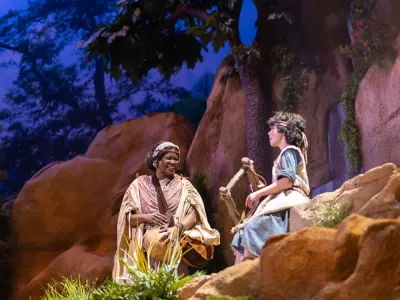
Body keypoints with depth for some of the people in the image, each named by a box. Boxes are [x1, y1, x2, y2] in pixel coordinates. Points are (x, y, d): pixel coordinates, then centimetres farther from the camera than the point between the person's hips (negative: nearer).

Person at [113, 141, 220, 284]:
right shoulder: (139, 184, 13)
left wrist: (177, 228, -21)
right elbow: (127, 218, 11)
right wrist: (146, 217, -10)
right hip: (149, 238, 0)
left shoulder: (183, 184, 14)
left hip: (178, 237, 0)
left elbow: (194, 214, -1)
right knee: (156, 240, -37)